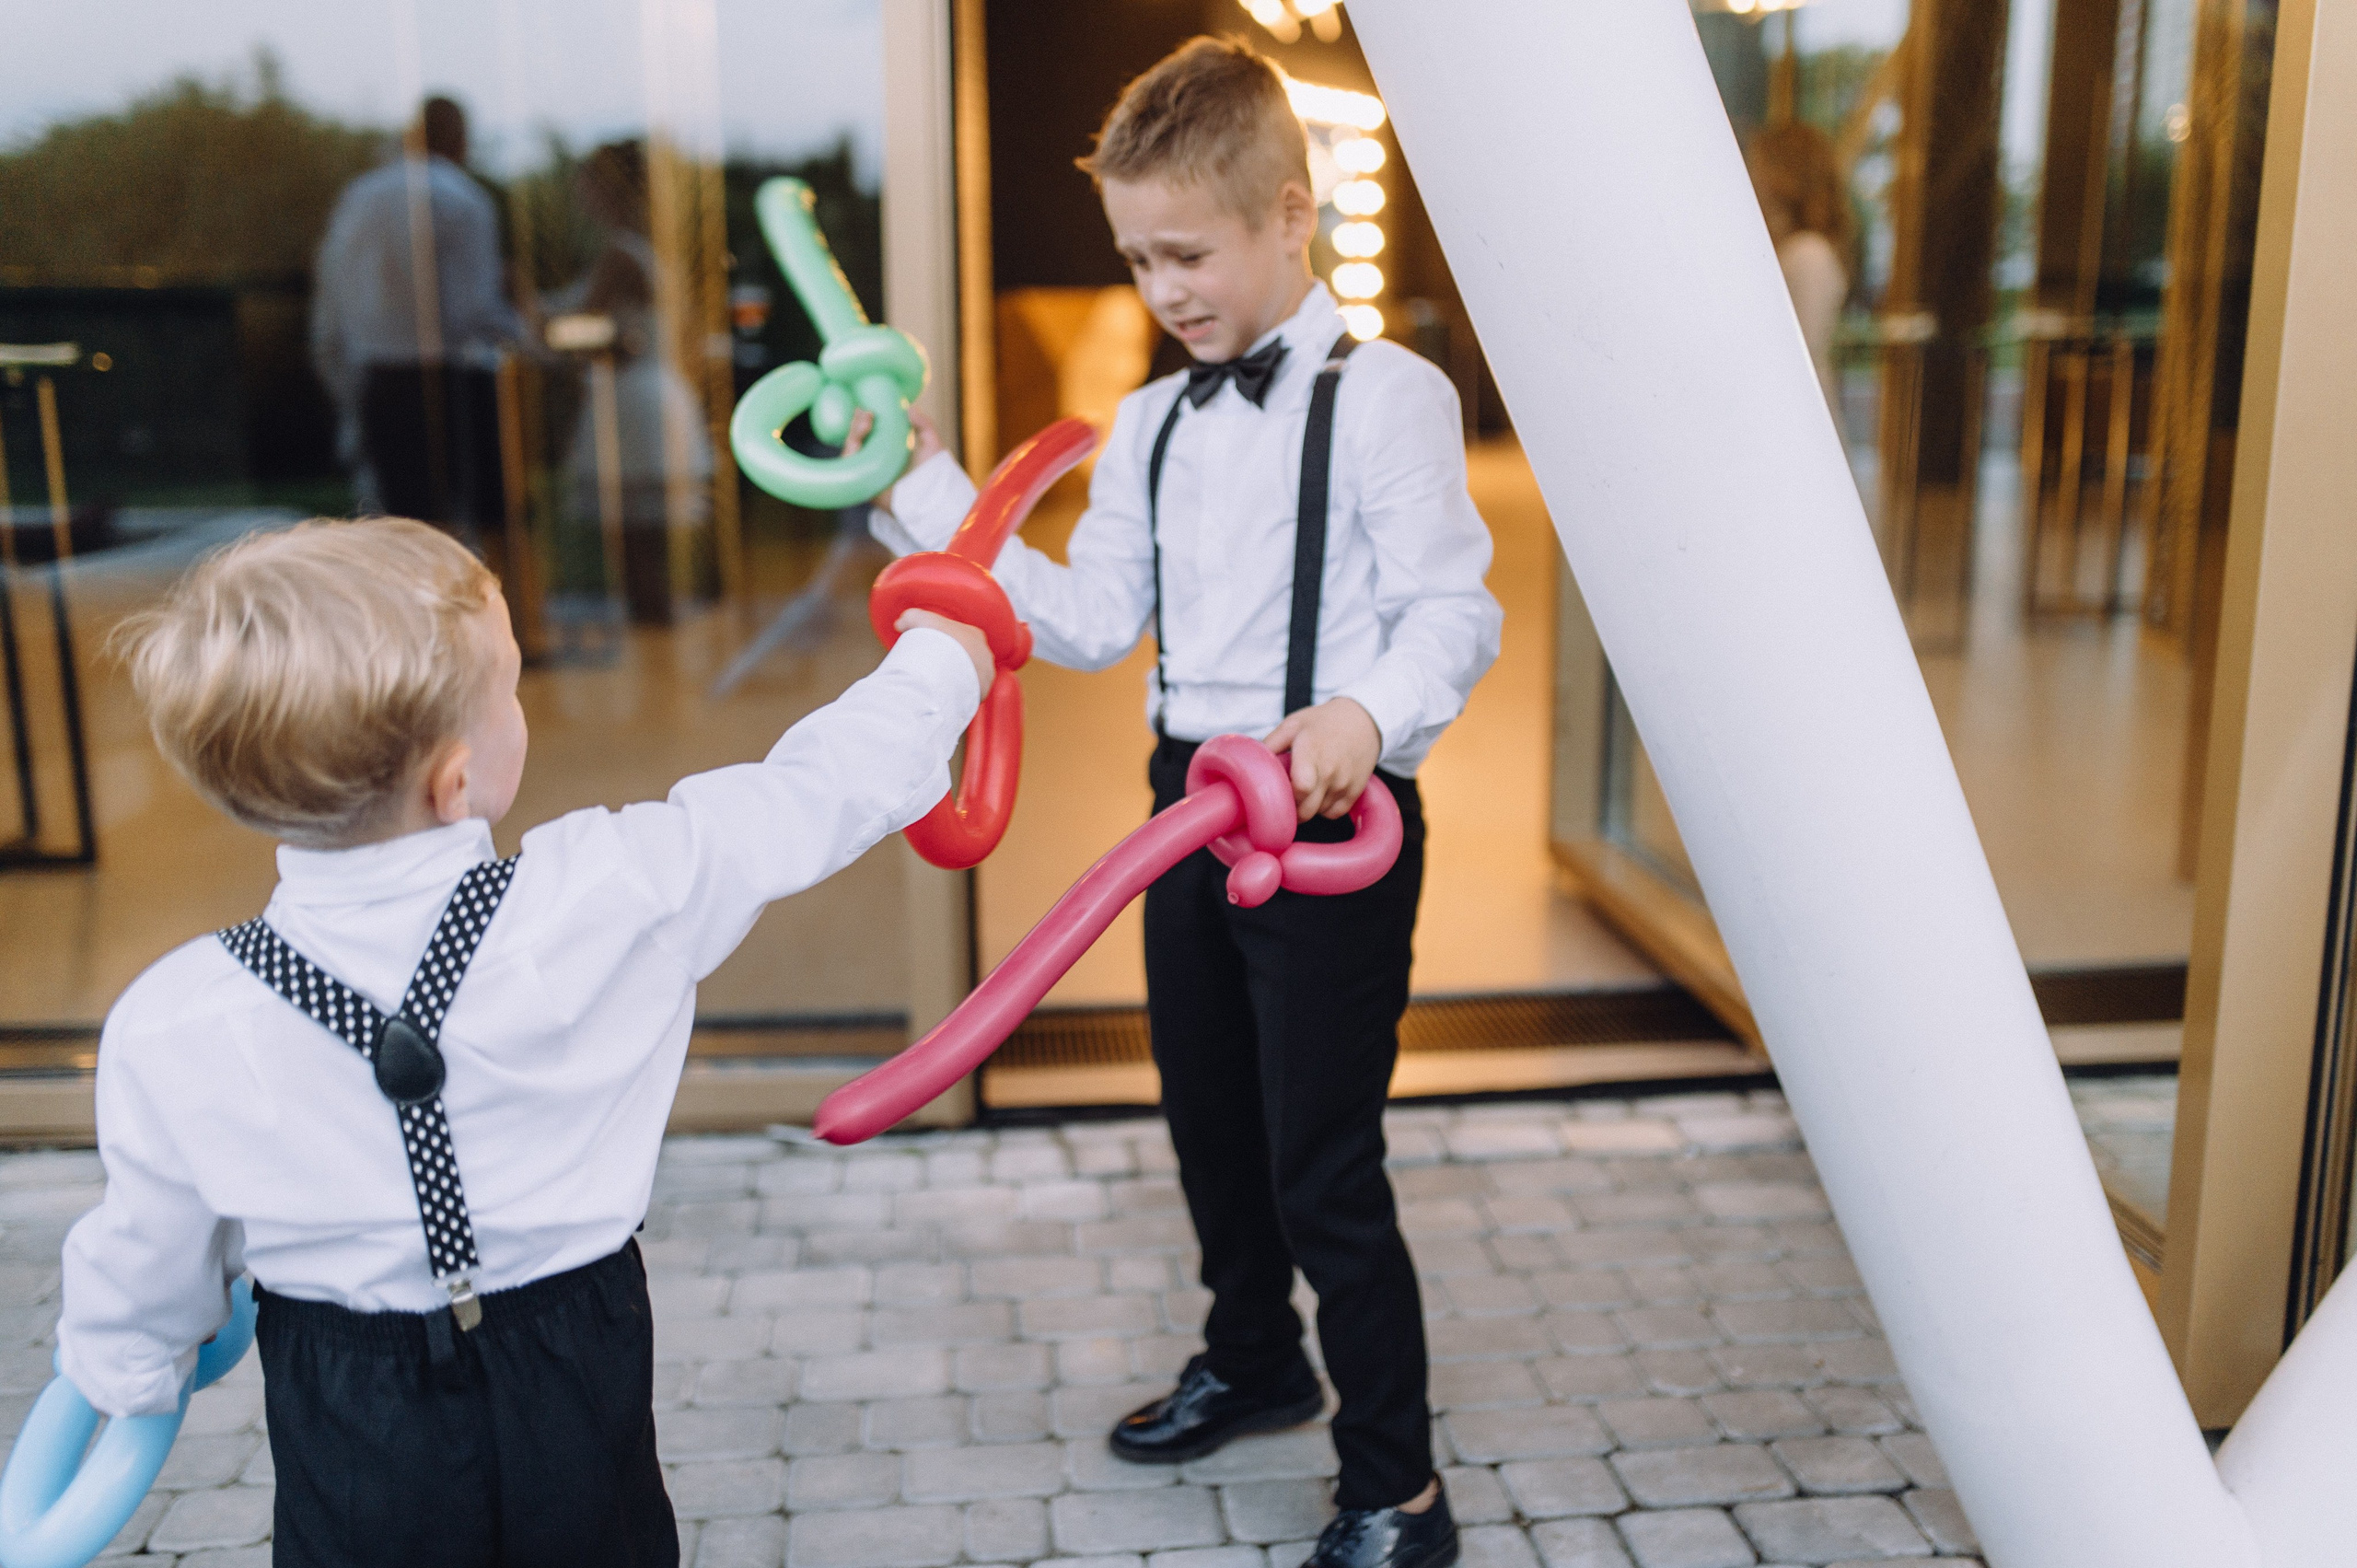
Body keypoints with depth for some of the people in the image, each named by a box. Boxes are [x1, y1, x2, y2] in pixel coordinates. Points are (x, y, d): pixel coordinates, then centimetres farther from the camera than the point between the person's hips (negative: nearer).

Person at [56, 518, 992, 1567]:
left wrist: (123, 1384, 20)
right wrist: (938, 661, 5)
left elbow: (146, 1267, -3)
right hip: (579, 1402, 0)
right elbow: (813, 793, -12)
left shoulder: (171, 1031, -19)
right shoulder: (607, 899, -26)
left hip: (351, 1446, 0)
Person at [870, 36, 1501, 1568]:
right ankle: (1255, 1359, 46)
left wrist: (1368, 714, -35)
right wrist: (932, 495, 1)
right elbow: (1095, 620, 5)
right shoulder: (1150, 423, 10)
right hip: (1191, 797, 7)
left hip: (1336, 813, -7)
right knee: (1212, 1122, 21)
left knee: (1324, 1167, -2)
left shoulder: (1387, 395, -11)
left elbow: (1454, 611, -16)